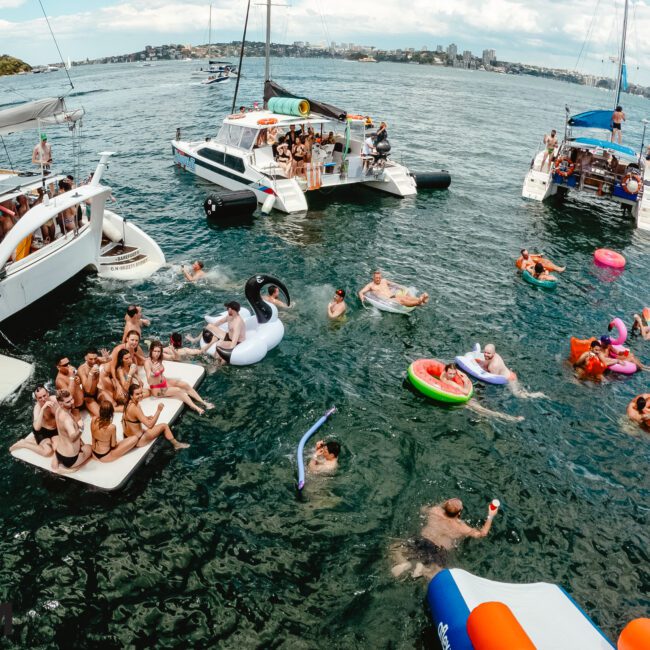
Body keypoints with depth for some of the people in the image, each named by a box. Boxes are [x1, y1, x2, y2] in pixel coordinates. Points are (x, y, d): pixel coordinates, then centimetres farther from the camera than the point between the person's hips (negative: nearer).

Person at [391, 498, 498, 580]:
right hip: (439, 552, -2)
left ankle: (409, 564, -9)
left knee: (397, 550, 21)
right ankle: (423, 567, -14)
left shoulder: (435, 511, 2)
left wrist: (441, 504, 29)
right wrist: (490, 516, 15)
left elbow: (422, 509, 26)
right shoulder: (461, 528, -4)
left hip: (421, 543, 3)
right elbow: (482, 533, 7)